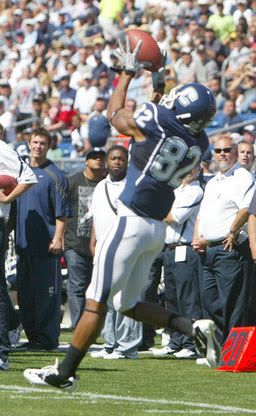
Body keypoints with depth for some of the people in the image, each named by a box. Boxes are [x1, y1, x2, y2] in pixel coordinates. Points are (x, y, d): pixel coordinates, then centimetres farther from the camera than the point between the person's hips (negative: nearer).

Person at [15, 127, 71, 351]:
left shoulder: (55, 175, -5)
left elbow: (62, 212, -9)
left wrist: (58, 238, -16)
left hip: (46, 244, -7)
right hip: (23, 243, 7)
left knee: (47, 293, -5)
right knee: (25, 293, 9)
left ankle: (48, 337, -1)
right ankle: (32, 335, 16)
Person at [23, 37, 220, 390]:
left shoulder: (151, 126, -15)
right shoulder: (198, 144, 3)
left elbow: (114, 112, 5)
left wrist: (128, 73, 18)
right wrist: (158, 88, 32)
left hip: (132, 222, -7)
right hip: (158, 229, 7)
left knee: (97, 301, -3)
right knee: (129, 304, 19)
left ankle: (64, 373, 1)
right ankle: (193, 327, 4)